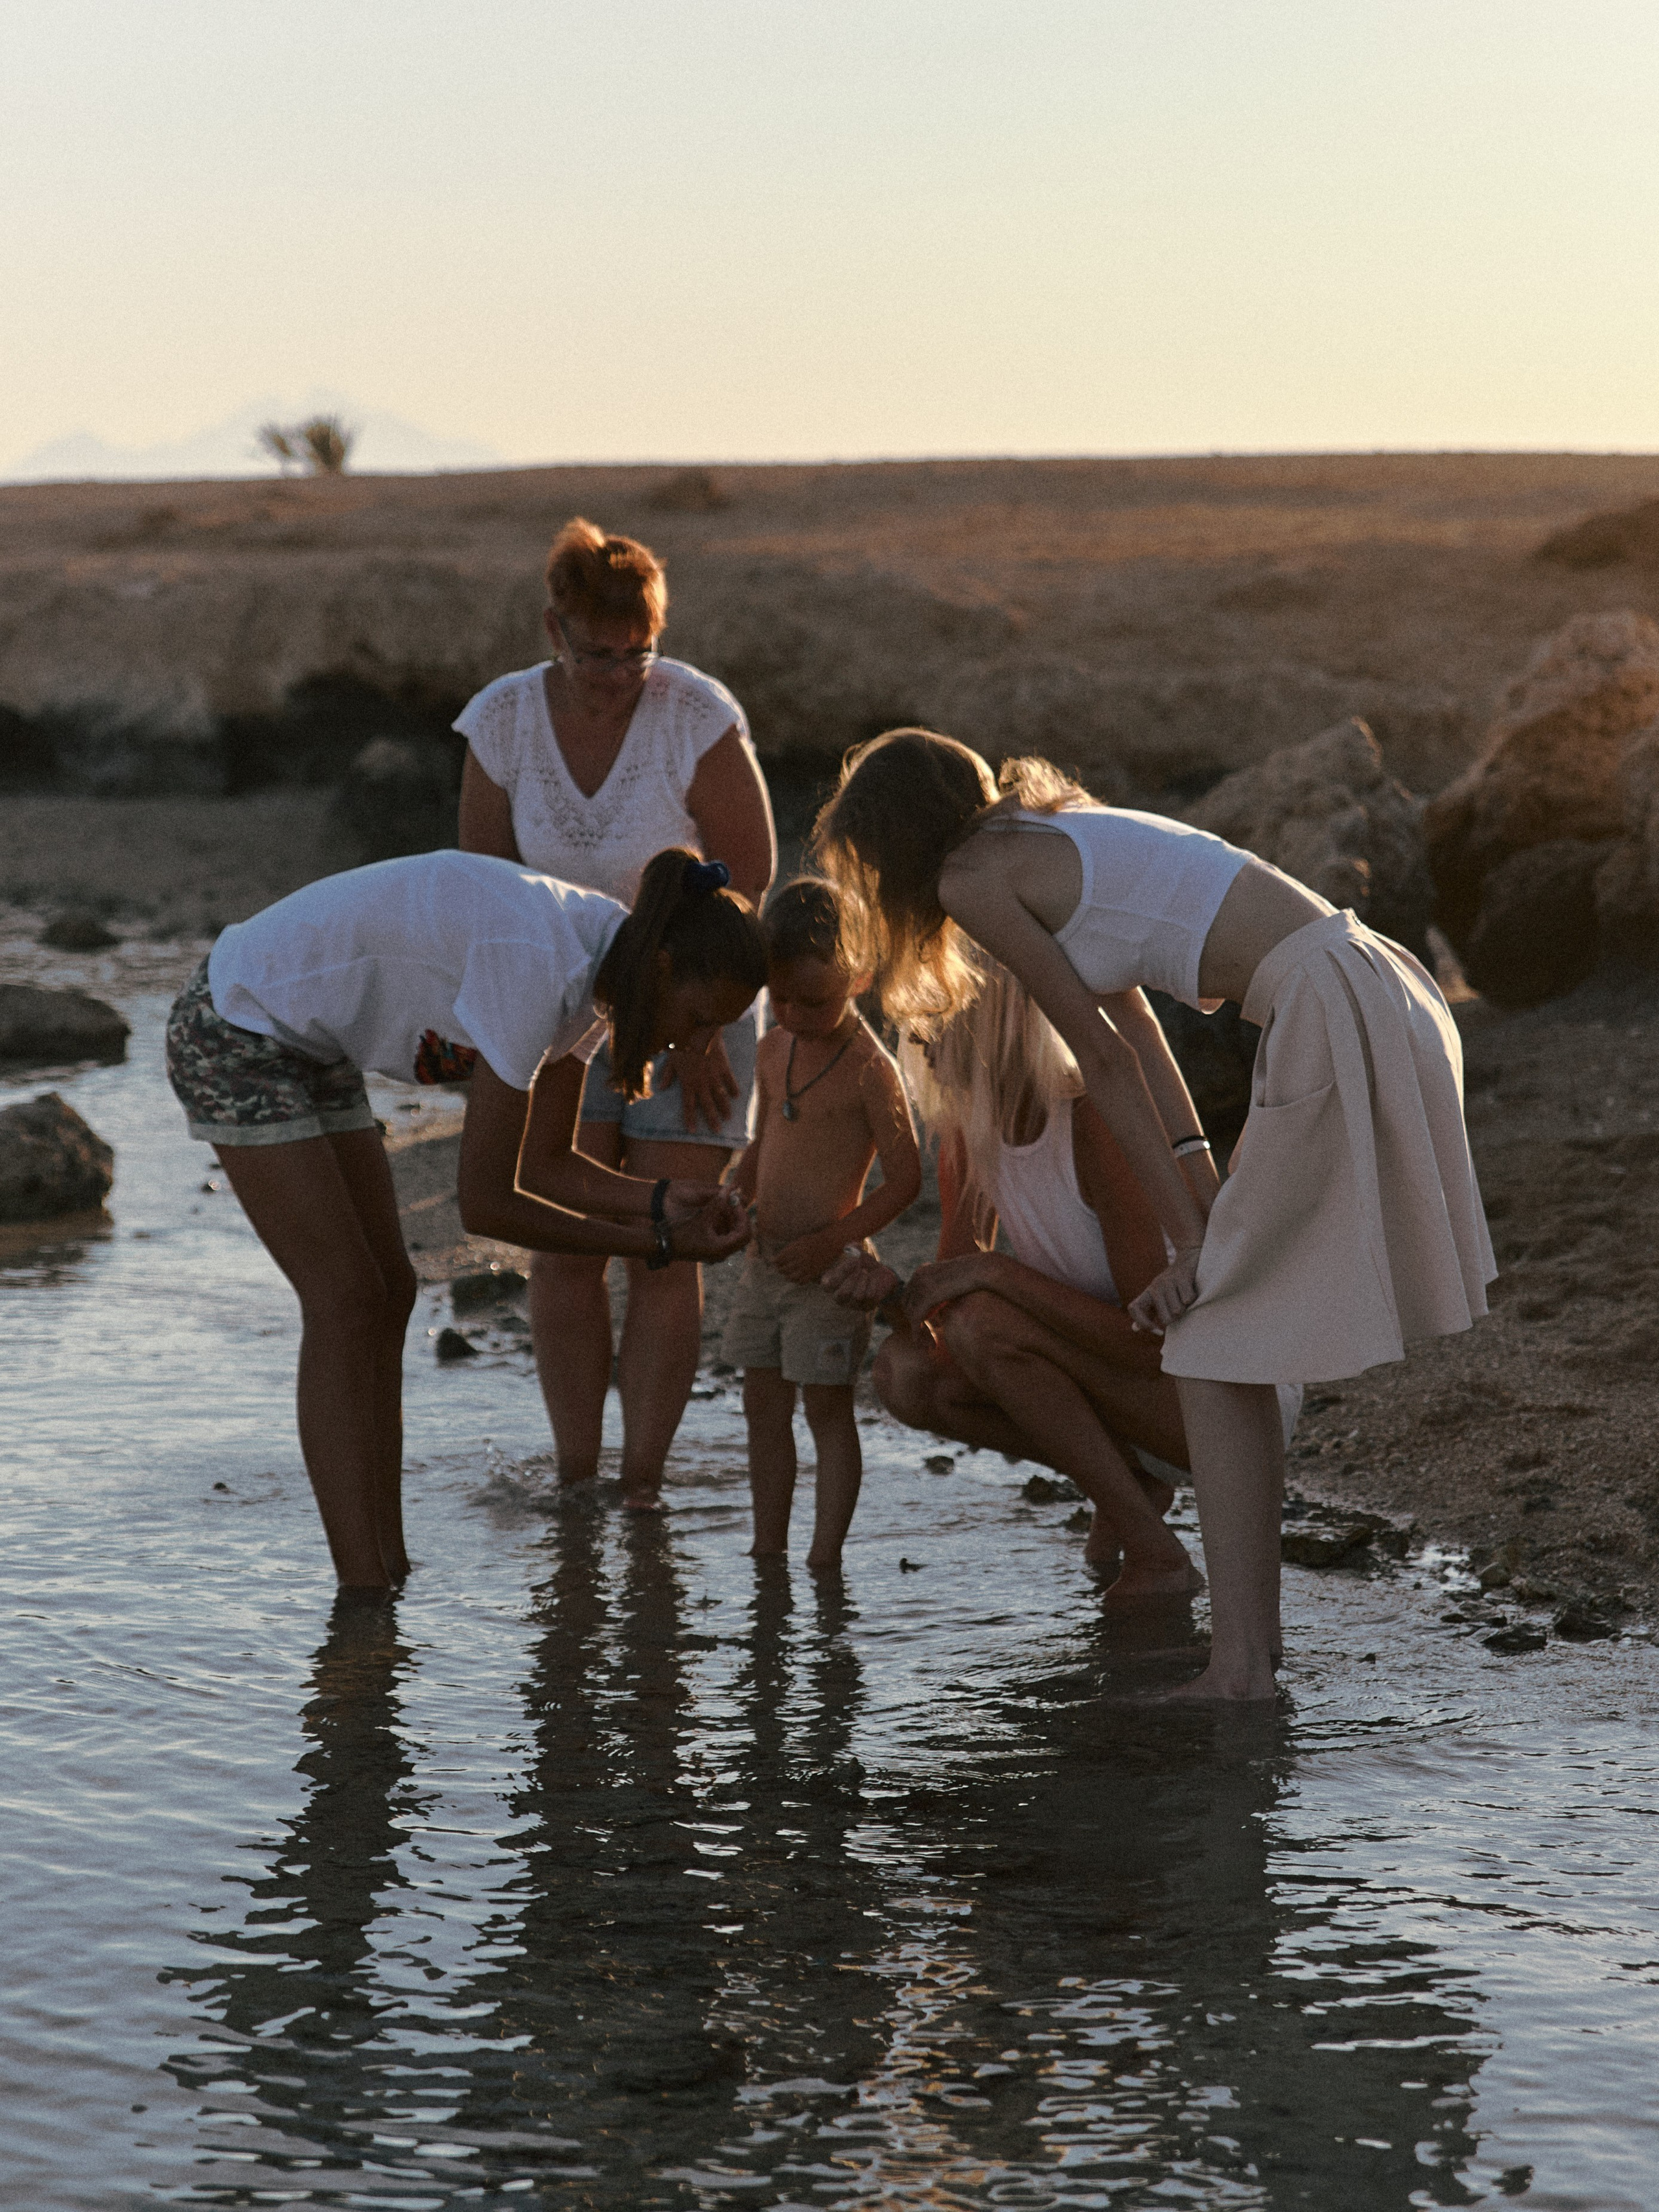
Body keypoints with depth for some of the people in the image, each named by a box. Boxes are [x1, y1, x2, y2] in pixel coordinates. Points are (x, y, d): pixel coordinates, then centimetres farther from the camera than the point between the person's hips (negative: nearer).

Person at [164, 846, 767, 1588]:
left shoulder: (593, 963, -3)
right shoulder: (533, 967, -32)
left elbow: (546, 1166, 4)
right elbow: (484, 1202, -26)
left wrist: (664, 1200, -13)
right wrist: (654, 1245, -21)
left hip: (305, 1045, 10)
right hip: (233, 1033, -10)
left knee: (388, 1292, 5)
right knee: (346, 1302, -12)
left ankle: (389, 1575, 8)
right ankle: (363, 1589, -10)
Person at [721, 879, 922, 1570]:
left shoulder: (870, 1070, -15)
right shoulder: (774, 1051, 7)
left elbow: (904, 1179, -15)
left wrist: (832, 1241, -20)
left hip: (826, 1271, -7)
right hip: (762, 1263, 7)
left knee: (827, 1410, -1)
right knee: (764, 1409, 11)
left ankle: (826, 1560, 4)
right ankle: (768, 1554, 20)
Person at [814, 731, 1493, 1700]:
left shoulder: (973, 876, -1)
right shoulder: (1061, 838, 26)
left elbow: (1102, 1055, -1)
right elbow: (1136, 1030, 21)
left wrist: (1193, 1241, 3)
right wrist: (1203, 1196, 13)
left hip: (1333, 1018, -9)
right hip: (1379, 993, 9)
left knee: (1212, 1349, -2)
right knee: (1228, 1339, 17)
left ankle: (1240, 1667, -4)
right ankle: (1254, 1639, 20)